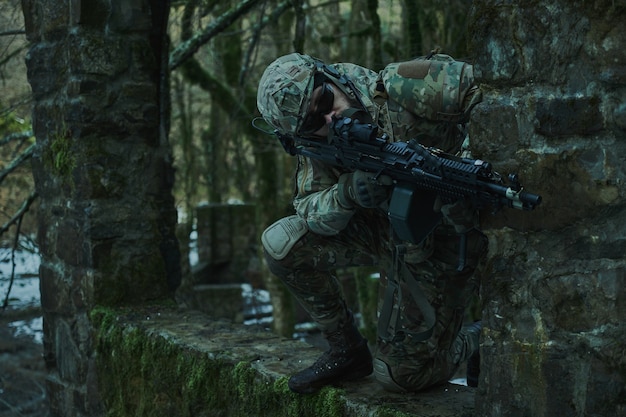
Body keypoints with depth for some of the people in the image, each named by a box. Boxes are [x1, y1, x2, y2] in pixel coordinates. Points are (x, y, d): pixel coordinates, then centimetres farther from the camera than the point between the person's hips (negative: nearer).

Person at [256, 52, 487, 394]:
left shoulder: (403, 88, -26)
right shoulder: (318, 145, -8)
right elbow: (312, 213, -14)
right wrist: (347, 193, -36)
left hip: (443, 246, -6)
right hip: (386, 233, 6)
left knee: (401, 375, -1)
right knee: (280, 243, -10)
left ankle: (476, 340, 30)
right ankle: (347, 351, 7)